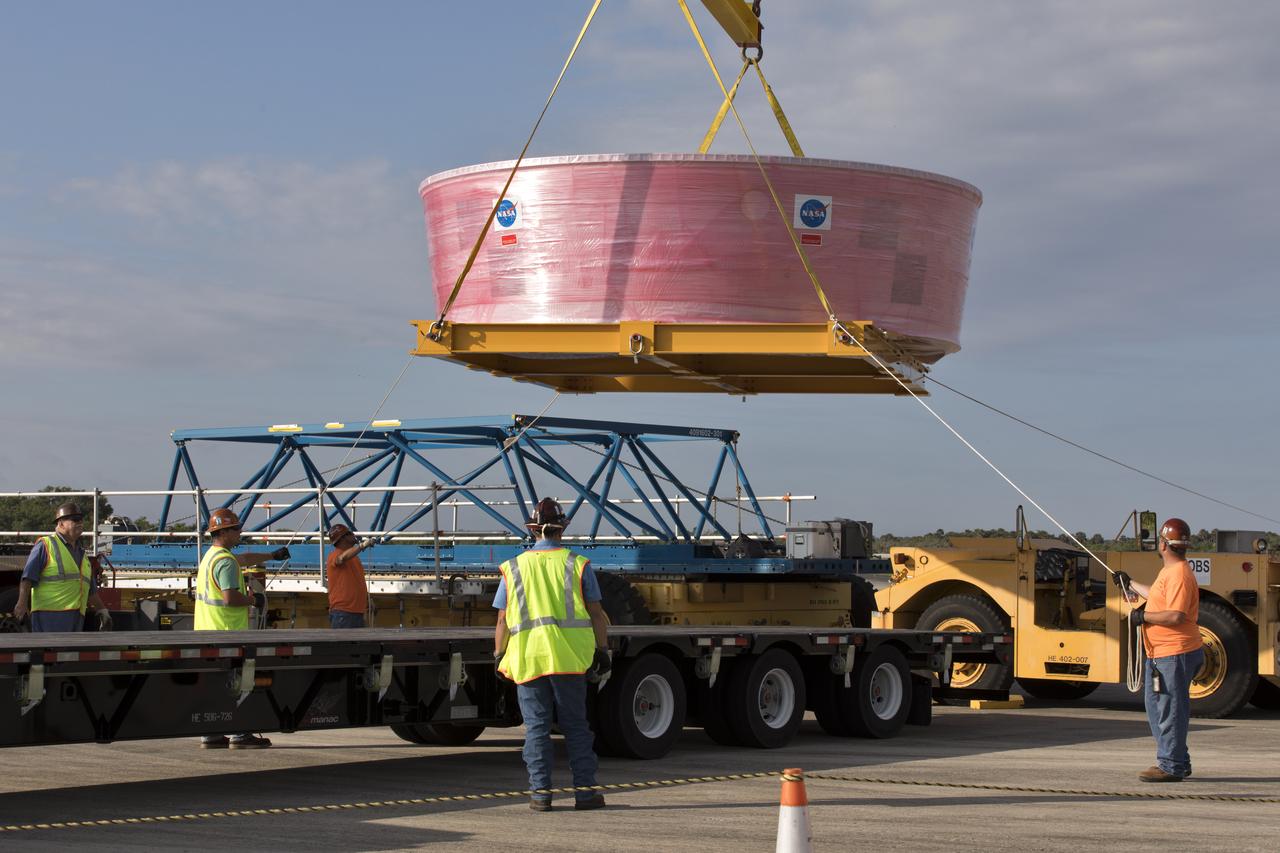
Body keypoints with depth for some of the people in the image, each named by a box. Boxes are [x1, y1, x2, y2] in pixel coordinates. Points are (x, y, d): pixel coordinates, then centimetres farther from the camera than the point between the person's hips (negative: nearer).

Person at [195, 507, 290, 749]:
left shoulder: (211, 555, 16)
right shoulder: (225, 561, -17)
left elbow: (244, 559, 32)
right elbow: (230, 598, -25)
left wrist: (272, 555, 40)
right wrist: (252, 599, -8)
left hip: (208, 630, 10)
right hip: (228, 632, -10)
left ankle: (211, 735, 13)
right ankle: (239, 735, -5)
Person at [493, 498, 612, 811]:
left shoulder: (514, 569, 6)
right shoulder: (578, 565, 4)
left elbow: (503, 621, 4)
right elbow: (596, 613, 2)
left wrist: (498, 657, 12)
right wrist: (603, 651, 8)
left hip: (527, 658, 0)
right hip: (570, 657, 0)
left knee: (536, 728, 5)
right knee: (576, 726, 6)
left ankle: (540, 791, 1)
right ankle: (584, 791, 5)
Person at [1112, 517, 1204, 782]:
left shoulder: (1179, 574, -19)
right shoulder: (1168, 571, 15)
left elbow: (1176, 615, -28)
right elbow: (1158, 596, 34)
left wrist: (1143, 616, -16)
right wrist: (1130, 584, 45)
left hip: (1175, 654, -11)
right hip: (1161, 653, 11)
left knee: (1170, 710, -7)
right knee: (1156, 706, 17)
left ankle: (1171, 766, -2)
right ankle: (1177, 761, 25)